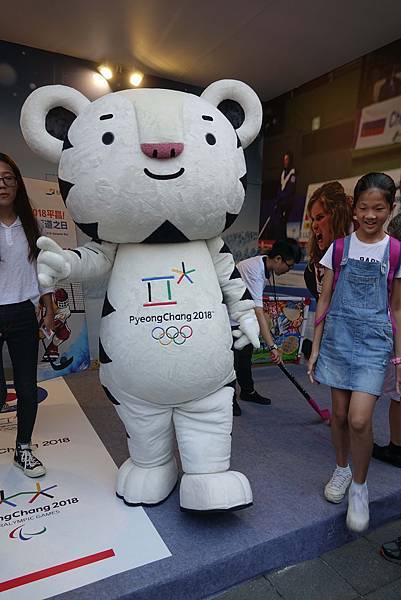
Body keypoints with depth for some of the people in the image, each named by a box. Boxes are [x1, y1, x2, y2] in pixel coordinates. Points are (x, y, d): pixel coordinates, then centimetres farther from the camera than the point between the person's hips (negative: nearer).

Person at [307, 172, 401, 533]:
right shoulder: (339, 248, 5)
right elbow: (325, 301, 6)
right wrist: (315, 347, 5)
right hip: (338, 336, 2)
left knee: (359, 419, -10)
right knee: (339, 413, 10)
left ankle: (359, 486, 16)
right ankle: (342, 470, 36)